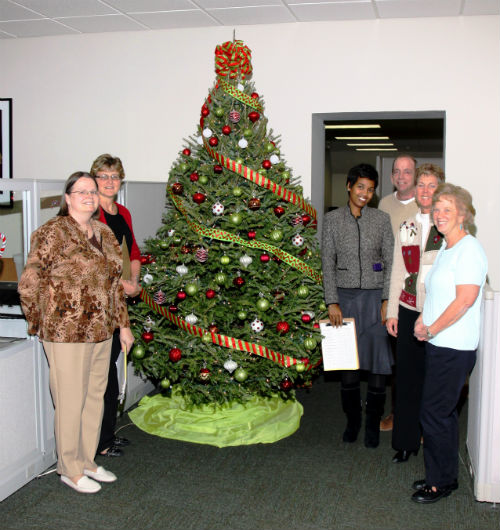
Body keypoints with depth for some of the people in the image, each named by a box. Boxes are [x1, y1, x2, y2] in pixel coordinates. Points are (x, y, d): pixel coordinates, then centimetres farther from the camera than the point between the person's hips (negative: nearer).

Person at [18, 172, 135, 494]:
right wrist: (38, 323, -2)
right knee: (71, 401, 3)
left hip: (101, 332, 7)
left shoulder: (105, 233, 11)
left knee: (95, 397, 15)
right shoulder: (54, 232, -11)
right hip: (67, 333, -7)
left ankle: (87, 461, 32)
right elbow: (29, 283, -10)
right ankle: (70, 470, 20)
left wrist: (123, 324, 17)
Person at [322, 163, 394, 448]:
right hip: (345, 296, 0)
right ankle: (353, 420, 24)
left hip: (374, 296, 0)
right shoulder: (333, 219, 2)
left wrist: (387, 301, -6)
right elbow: (328, 263, 1)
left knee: (378, 360, 1)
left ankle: (373, 424, 18)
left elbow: (391, 262, 1)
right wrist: (332, 303, -5)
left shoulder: (382, 219, 2)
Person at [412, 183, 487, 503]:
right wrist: (424, 321, 5)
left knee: (434, 413, -3)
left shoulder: (469, 249, -15)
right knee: (444, 412, 16)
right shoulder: (446, 249, 15)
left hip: (454, 348, -9)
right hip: (439, 345, 9)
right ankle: (447, 476, 28)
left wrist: (430, 330, -16)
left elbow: (465, 299, -22)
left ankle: (440, 482, 11)